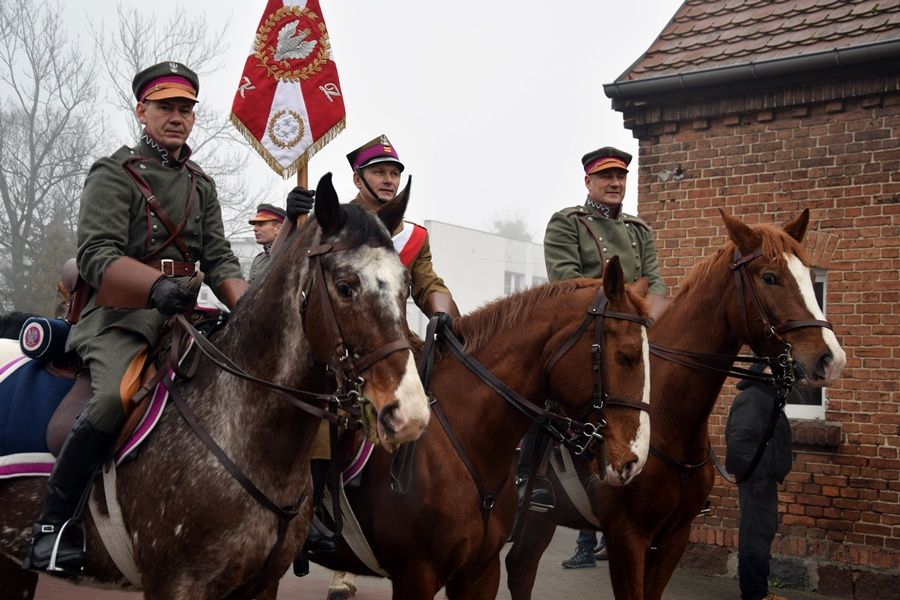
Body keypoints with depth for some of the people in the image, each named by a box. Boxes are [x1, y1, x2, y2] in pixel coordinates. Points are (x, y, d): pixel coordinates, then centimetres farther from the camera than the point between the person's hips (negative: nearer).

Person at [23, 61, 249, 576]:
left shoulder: (202, 185, 18)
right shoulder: (114, 174, 0)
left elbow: (219, 258, 9)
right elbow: (97, 256, -13)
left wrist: (246, 306, -12)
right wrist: (156, 285, -31)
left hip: (182, 312, 6)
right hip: (119, 314, -6)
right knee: (115, 395, -32)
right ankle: (53, 525, -19)